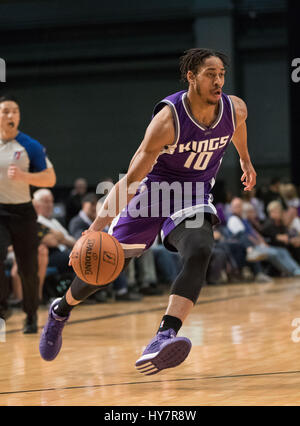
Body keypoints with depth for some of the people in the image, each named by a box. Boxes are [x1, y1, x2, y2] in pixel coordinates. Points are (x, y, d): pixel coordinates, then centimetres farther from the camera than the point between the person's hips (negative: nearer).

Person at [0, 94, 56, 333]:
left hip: (22, 213, 0)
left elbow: (50, 179, -4)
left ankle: (31, 316, 24)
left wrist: (23, 176, -19)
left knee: (28, 268, 4)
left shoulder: (30, 146, -3)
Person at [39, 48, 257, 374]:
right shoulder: (168, 118, -29)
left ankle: (165, 336, -45)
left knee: (199, 252, -30)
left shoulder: (235, 109, -14)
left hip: (194, 194, 2)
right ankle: (60, 311, 39)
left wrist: (245, 160, 31)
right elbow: (131, 179, -30)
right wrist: (95, 229, -38)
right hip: (153, 188, -2)